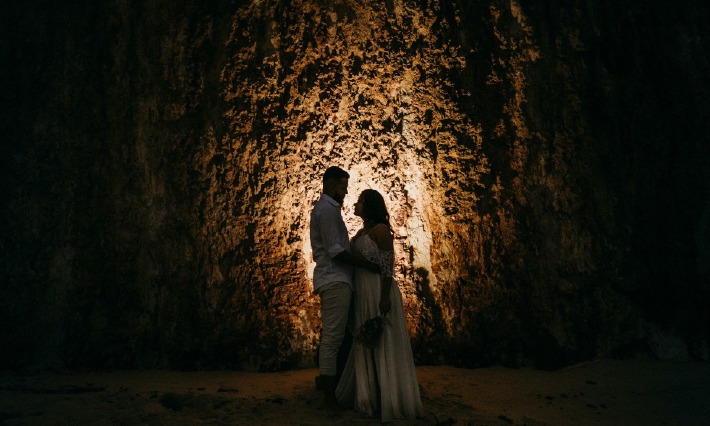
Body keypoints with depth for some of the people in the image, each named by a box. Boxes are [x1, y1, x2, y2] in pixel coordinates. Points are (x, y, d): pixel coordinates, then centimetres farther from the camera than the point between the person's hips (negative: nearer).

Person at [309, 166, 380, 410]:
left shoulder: (325, 208, 24)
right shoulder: (327, 209, -10)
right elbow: (335, 250, -17)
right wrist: (366, 264, -14)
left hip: (333, 279, 11)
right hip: (335, 280, -11)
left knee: (331, 336, 12)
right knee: (333, 336, -9)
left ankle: (328, 389, 17)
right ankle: (329, 395, -6)